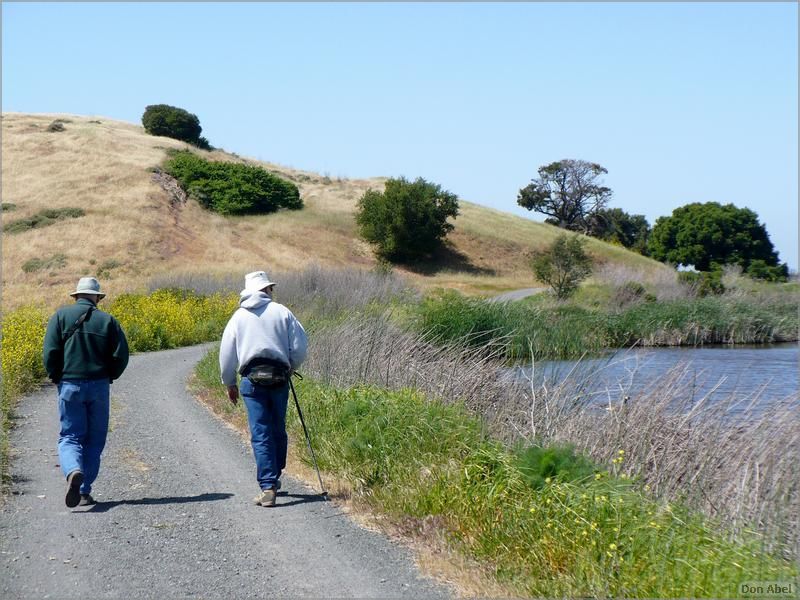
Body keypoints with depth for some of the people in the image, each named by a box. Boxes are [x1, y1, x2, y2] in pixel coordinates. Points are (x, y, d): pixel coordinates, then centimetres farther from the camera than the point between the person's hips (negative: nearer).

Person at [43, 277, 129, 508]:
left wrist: (56, 378, 8)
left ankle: (73, 471, -27)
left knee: (70, 437, 4)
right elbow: (121, 356, -4)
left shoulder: (61, 315, 1)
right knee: (95, 440, 11)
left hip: (69, 385, 0)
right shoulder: (107, 320, 2)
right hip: (99, 386, 1)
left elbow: (50, 352, -6)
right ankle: (85, 492, 9)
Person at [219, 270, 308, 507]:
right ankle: (274, 478, 26)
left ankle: (267, 487, -9)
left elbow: (226, 353, 8)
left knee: (260, 434, -2)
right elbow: (300, 345, 1)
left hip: (252, 378, 0)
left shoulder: (239, 317, 7)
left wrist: (229, 383, 20)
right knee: (278, 431, 15)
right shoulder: (281, 312, 3)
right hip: (279, 377, 0)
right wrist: (291, 368, 20)